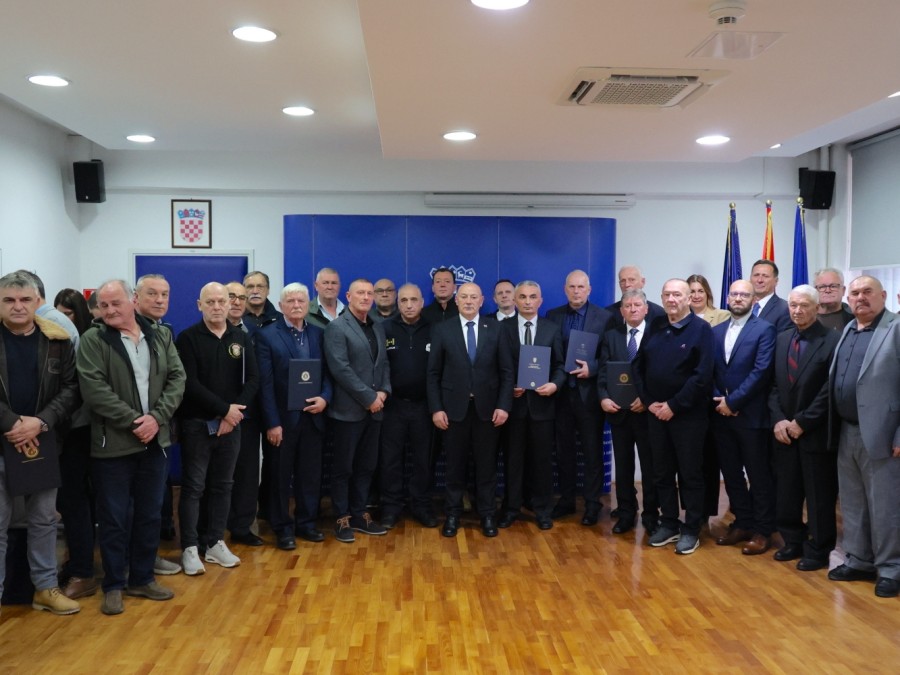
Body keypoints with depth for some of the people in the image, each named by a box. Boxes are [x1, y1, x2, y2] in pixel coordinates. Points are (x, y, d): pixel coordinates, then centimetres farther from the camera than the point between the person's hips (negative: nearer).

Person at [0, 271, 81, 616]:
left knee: (44, 520, 13)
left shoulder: (57, 340, 0)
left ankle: (45, 588, 26)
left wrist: (40, 423, -14)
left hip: (43, 441, 2)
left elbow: (71, 388, -1)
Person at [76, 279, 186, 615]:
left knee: (149, 515, 13)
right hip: (113, 444, -4)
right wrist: (134, 421, -18)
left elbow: (177, 377, 2)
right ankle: (113, 585, 20)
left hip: (155, 441, 4)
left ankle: (142, 578, 28)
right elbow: (94, 390, -14)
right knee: (114, 518, 6)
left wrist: (156, 417, -11)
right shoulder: (92, 341, -5)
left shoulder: (160, 335, 6)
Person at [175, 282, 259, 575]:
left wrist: (234, 413, -11)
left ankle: (215, 543, 20)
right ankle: (189, 548, 9)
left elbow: (253, 379, 2)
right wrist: (225, 409, -16)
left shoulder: (241, 338, 7)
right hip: (197, 424, -4)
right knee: (193, 487, 2)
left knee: (223, 486, 10)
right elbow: (190, 384, -14)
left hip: (231, 424, 4)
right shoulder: (188, 338, -5)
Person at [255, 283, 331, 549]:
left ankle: (306, 522, 26)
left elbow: (327, 372, 10)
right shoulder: (267, 335, -5)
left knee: (310, 474, 11)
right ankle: (283, 528, 20)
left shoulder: (318, 334, 8)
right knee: (280, 476, 8)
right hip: (283, 418, -3)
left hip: (313, 416, 4)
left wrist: (325, 397, -11)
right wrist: (272, 422, -14)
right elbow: (265, 384, -9)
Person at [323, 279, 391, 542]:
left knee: (366, 466, 12)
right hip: (349, 409, -6)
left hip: (374, 409, 6)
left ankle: (359, 514, 24)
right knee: (343, 467, 4)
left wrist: (383, 391, -3)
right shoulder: (336, 327, -8)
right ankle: (342, 518, 15)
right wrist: (368, 397, -16)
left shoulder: (378, 328, 14)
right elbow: (340, 369, -17)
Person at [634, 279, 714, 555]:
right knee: (662, 472, 12)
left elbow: (702, 375, -15)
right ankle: (669, 524, 25)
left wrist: (674, 405, -15)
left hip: (688, 415, -5)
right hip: (656, 413, 5)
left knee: (690, 474, 4)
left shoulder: (701, 329, -7)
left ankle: (691, 530, 16)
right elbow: (638, 367, 9)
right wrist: (649, 402, -3)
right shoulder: (655, 329, 9)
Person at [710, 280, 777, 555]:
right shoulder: (716, 331, 12)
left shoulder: (764, 330, -4)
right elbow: (710, 371, 9)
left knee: (759, 476, 4)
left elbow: (761, 371, -13)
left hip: (751, 415, -5)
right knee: (731, 474, 12)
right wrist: (719, 401, -7)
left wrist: (733, 401, -15)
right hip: (721, 414, 5)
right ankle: (742, 523, 25)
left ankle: (762, 530, 15)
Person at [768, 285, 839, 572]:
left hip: (815, 433, -5)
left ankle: (818, 550, 18)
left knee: (819, 495, 5)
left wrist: (802, 422, -13)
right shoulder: (781, 339, 10)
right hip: (785, 431, 5)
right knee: (786, 493, 12)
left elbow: (830, 389, -13)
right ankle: (793, 542, 27)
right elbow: (773, 384, 9)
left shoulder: (832, 340, -9)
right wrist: (778, 420, -4)